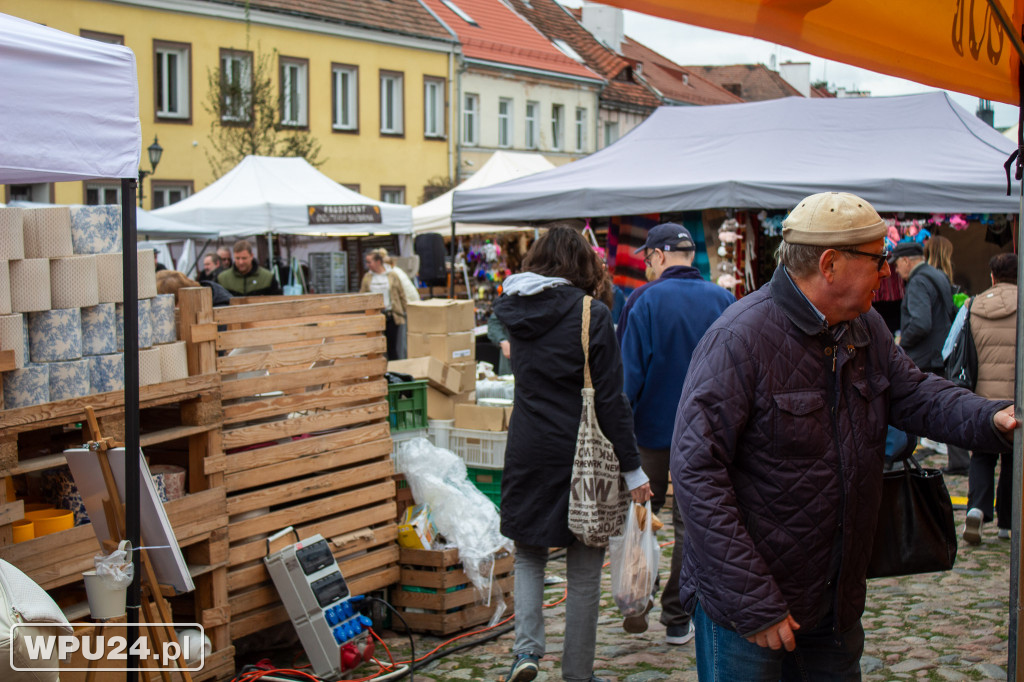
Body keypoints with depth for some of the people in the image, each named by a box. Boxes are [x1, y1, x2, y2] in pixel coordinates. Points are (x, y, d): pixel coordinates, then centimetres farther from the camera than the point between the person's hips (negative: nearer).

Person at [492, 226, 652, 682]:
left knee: (528, 555, 19)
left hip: (528, 452, 4)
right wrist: (632, 468, -7)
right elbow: (611, 399, -12)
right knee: (583, 573, 8)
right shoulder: (591, 314, -11)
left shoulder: (513, 310, 3)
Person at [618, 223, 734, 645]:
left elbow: (630, 370, -12)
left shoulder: (645, 301, -10)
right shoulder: (723, 301, 0)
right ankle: (677, 619, 11)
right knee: (691, 523, 8)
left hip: (653, 428, -2)